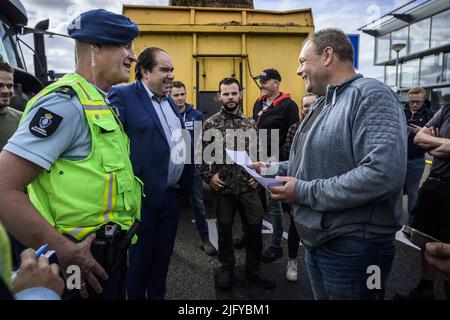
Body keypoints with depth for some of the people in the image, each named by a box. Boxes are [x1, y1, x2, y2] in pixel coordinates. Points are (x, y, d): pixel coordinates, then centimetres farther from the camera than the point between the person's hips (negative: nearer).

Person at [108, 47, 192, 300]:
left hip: (172, 193, 7)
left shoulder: (169, 100, 14)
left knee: (163, 253, 20)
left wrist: (184, 181, 9)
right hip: (144, 194, -7)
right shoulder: (123, 95, -10)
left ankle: (158, 295, 39)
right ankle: (136, 296, 34)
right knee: (141, 255, 11)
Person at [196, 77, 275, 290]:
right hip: (222, 187, -2)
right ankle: (227, 267, 34)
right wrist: (208, 176, -10)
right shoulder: (210, 124, -2)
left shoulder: (250, 124, 6)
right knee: (224, 229, 12)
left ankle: (253, 269, 28)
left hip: (248, 186, 2)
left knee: (255, 228, 7)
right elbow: (200, 154, -1)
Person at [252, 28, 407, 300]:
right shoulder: (323, 104, 14)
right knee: (321, 296, 23)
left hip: (353, 246, -9)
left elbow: (383, 174, -31)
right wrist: (275, 170, 4)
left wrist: (305, 192, -24)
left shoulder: (370, 95, -18)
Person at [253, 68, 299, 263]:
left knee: (273, 204, 2)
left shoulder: (288, 105, -10)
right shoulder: (259, 103, 13)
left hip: (275, 163, -7)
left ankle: (276, 246, 18)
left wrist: (278, 157, -18)